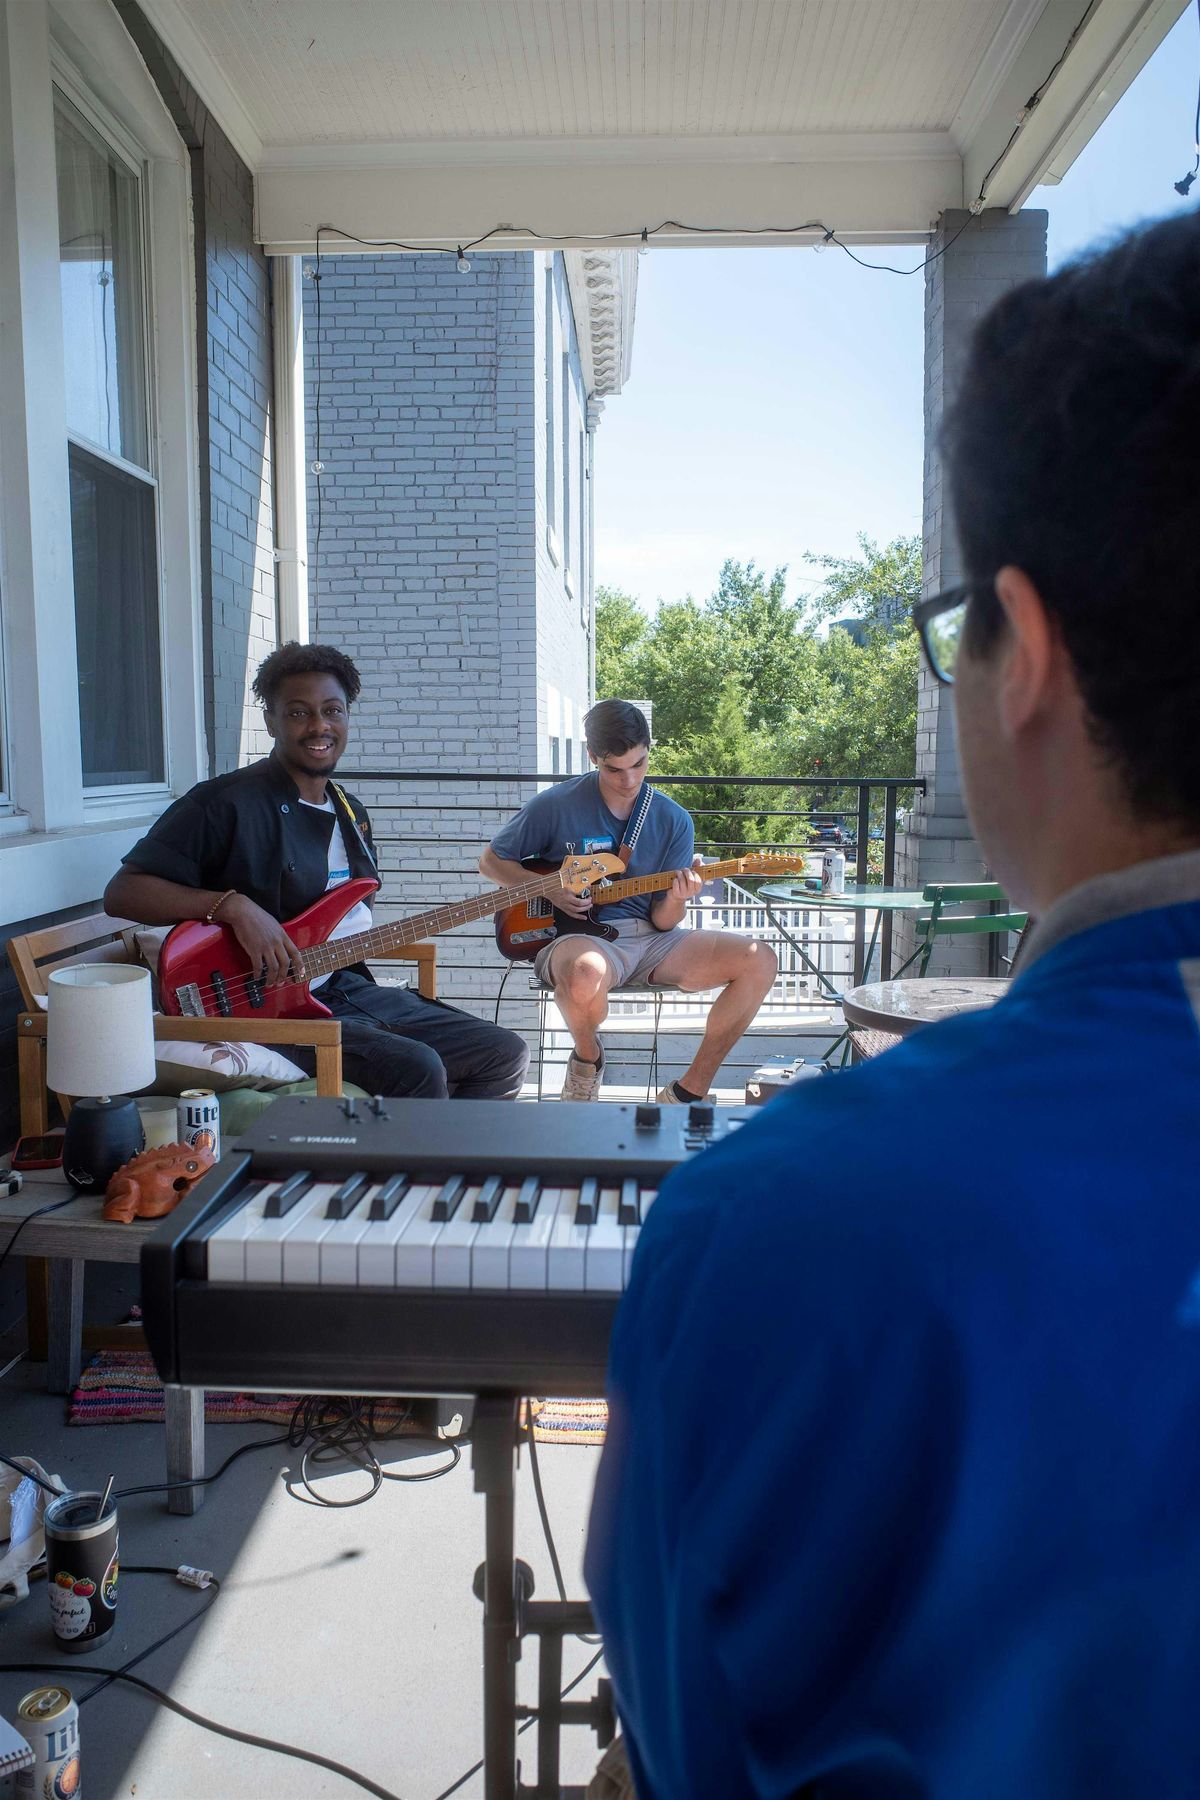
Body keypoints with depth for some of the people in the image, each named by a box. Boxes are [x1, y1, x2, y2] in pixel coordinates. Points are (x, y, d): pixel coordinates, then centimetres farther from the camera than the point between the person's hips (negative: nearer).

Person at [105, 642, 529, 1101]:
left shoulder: (350, 812, 15)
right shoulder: (227, 803, -10)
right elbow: (122, 892, -15)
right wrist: (233, 905, -26)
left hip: (352, 989, 8)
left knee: (504, 1056, 3)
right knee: (418, 1071, -31)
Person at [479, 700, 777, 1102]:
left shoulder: (673, 821, 4)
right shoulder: (556, 805, -4)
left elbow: (663, 922, 3)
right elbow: (490, 861, 7)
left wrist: (676, 898, -21)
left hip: (648, 938, 4)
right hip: (577, 936, -4)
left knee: (759, 961, -17)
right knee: (585, 977, -42)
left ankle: (689, 1092, -5)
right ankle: (588, 1058, -4)